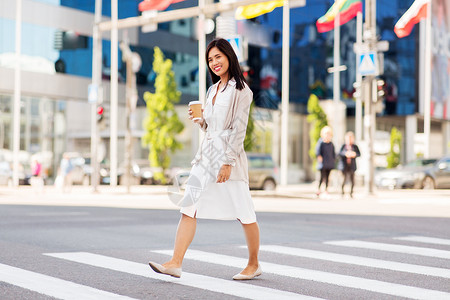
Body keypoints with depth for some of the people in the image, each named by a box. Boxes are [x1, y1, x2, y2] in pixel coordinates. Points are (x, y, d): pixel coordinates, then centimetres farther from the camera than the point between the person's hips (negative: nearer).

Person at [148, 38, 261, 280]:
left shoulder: (240, 90, -5)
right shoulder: (213, 90, 18)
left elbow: (239, 129, -12)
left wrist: (228, 163, -18)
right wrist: (198, 119, 4)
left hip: (228, 155, -7)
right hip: (206, 155, 8)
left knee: (244, 214, 2)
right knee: (188, 207, -4)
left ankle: (254, 264, 18)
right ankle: (175, 263, -8)